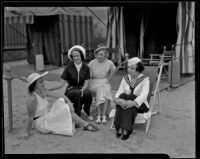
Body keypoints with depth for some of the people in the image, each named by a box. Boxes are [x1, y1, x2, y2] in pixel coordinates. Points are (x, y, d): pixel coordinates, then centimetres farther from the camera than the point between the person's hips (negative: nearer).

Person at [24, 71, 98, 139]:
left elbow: (62, 96, -7)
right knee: (65, 111, -16)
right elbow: (31, 117, -20)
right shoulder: (32, 98, -23)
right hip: (42, 124, -8)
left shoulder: (44, 92, -1)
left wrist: (69, 103, -21)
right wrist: (28, 132, -17)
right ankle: (85, 124, -3)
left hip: (48, 118, 8)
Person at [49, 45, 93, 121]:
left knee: (87, 93, -35)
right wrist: (49, 89, -21)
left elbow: (86, 83, -2)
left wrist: (82, 90, -25)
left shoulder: (86, 68, 0)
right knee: (77, 93, -38)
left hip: (82, 88, 2)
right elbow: (61, 83, -5)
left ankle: (87, 112, -5)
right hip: (71, 89, -1)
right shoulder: (68, 68, -4)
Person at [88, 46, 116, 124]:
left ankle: (103, 116, -34)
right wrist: (90, 86, -15)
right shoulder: (92, 63, -8)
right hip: (94, 83, -2)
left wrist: (108, 78, 11)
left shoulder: (109, 63, -1)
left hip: (104, 82, 2)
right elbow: (88, 77, -4)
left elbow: (113, 70, 22)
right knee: (100, 89, -36)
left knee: (105, 90, -34)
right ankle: (99, 116, -35)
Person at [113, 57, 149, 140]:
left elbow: (143, 95, -21)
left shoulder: (145, 80, -5)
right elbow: (119, 92, -5)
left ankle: (126, 129, -37)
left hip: (140, 105, -3)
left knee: (130, 96, -33)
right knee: (122, 96, -29)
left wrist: (133, 103, -40)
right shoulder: (125, 78, 7)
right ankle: (119, 127, -35)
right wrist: (116, 99, -29)